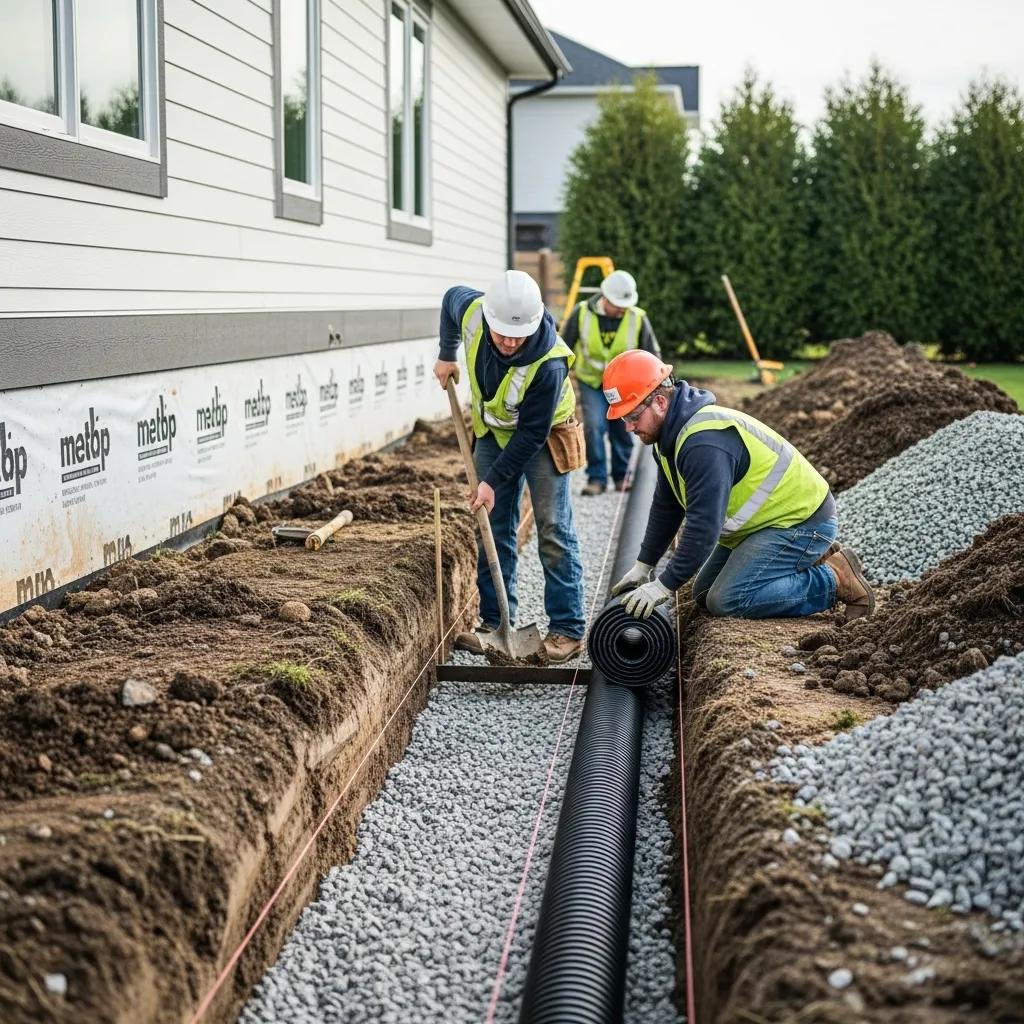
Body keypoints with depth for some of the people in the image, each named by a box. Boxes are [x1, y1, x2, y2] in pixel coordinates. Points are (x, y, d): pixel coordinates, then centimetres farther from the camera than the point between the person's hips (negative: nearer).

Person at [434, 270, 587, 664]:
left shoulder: (549, 363, -37)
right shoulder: (471, 311, -24)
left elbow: (531, 434, -29)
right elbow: (452, 297, 3)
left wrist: (493, 480, -27)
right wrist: (447, 356, 6)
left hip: (542, 436, -5)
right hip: (493, 430, 5)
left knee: (553, 529, -9)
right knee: (494, 528, 6)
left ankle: (568, 630, -5)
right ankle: (494, 622, 12)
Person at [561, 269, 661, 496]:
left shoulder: (638, 318, -13)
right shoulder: (582, 313, -13)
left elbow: (652, 355, -2)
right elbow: (565, 347, 0)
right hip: (591, 381, -1)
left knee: (622, 430, 4)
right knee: (593, 426, -15)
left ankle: (622, 476, 24)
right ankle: (596, 477, -4)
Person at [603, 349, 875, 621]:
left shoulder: (705, 443, -30)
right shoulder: (672, 435, 4)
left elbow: (703, 526, -32)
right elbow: (666, 507, 14)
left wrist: (665, 586, -26)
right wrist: (643, 566, 13)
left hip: (800, 520, -11)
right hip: (772, 518, 11)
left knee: (727, 601, -21)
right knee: (705, 596, 12)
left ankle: (835, 579, -9)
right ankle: (811, 563, 15)